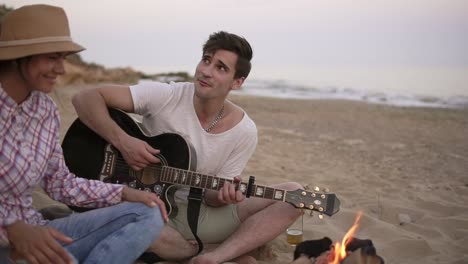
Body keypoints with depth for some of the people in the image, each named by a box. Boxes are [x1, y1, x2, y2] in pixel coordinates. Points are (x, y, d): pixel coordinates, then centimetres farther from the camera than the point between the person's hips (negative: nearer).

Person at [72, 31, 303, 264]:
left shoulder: (245, 132, -8)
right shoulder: (164, 97, -14)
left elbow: (211, 196, -4)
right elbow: (85, 98, -16)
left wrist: (223, 195, -28)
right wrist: (122, 141, -30)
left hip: (202, 214, 2)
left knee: (293, 195, -15)